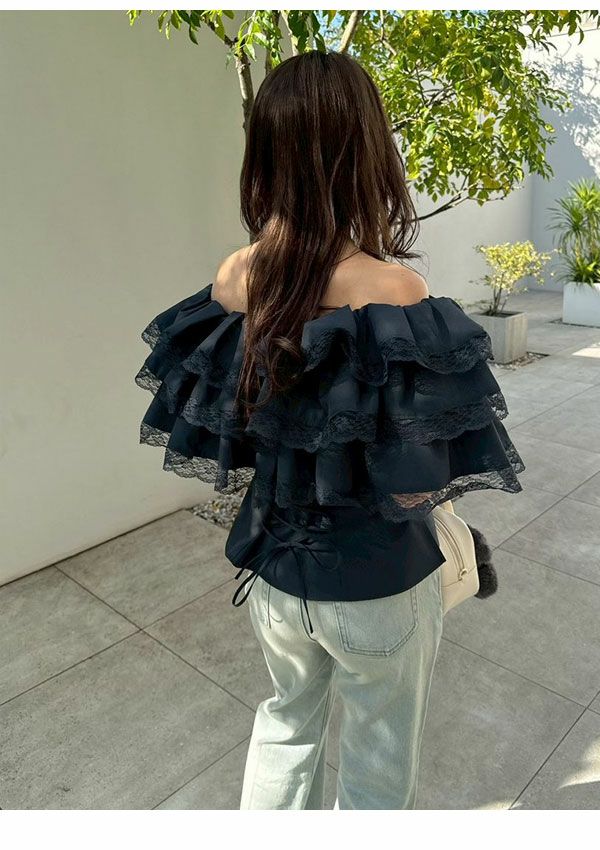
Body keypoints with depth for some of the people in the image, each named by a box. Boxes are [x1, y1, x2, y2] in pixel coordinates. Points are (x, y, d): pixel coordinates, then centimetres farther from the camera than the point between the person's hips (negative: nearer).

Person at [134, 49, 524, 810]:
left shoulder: (233, 279, -9)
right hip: (376, 581, -4)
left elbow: (218, 447, -2)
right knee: (378, 758, 24)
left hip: (271, 564, 5)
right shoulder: (390, 290, -25)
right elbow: (417, 489, -21)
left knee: (288, 717, 31)